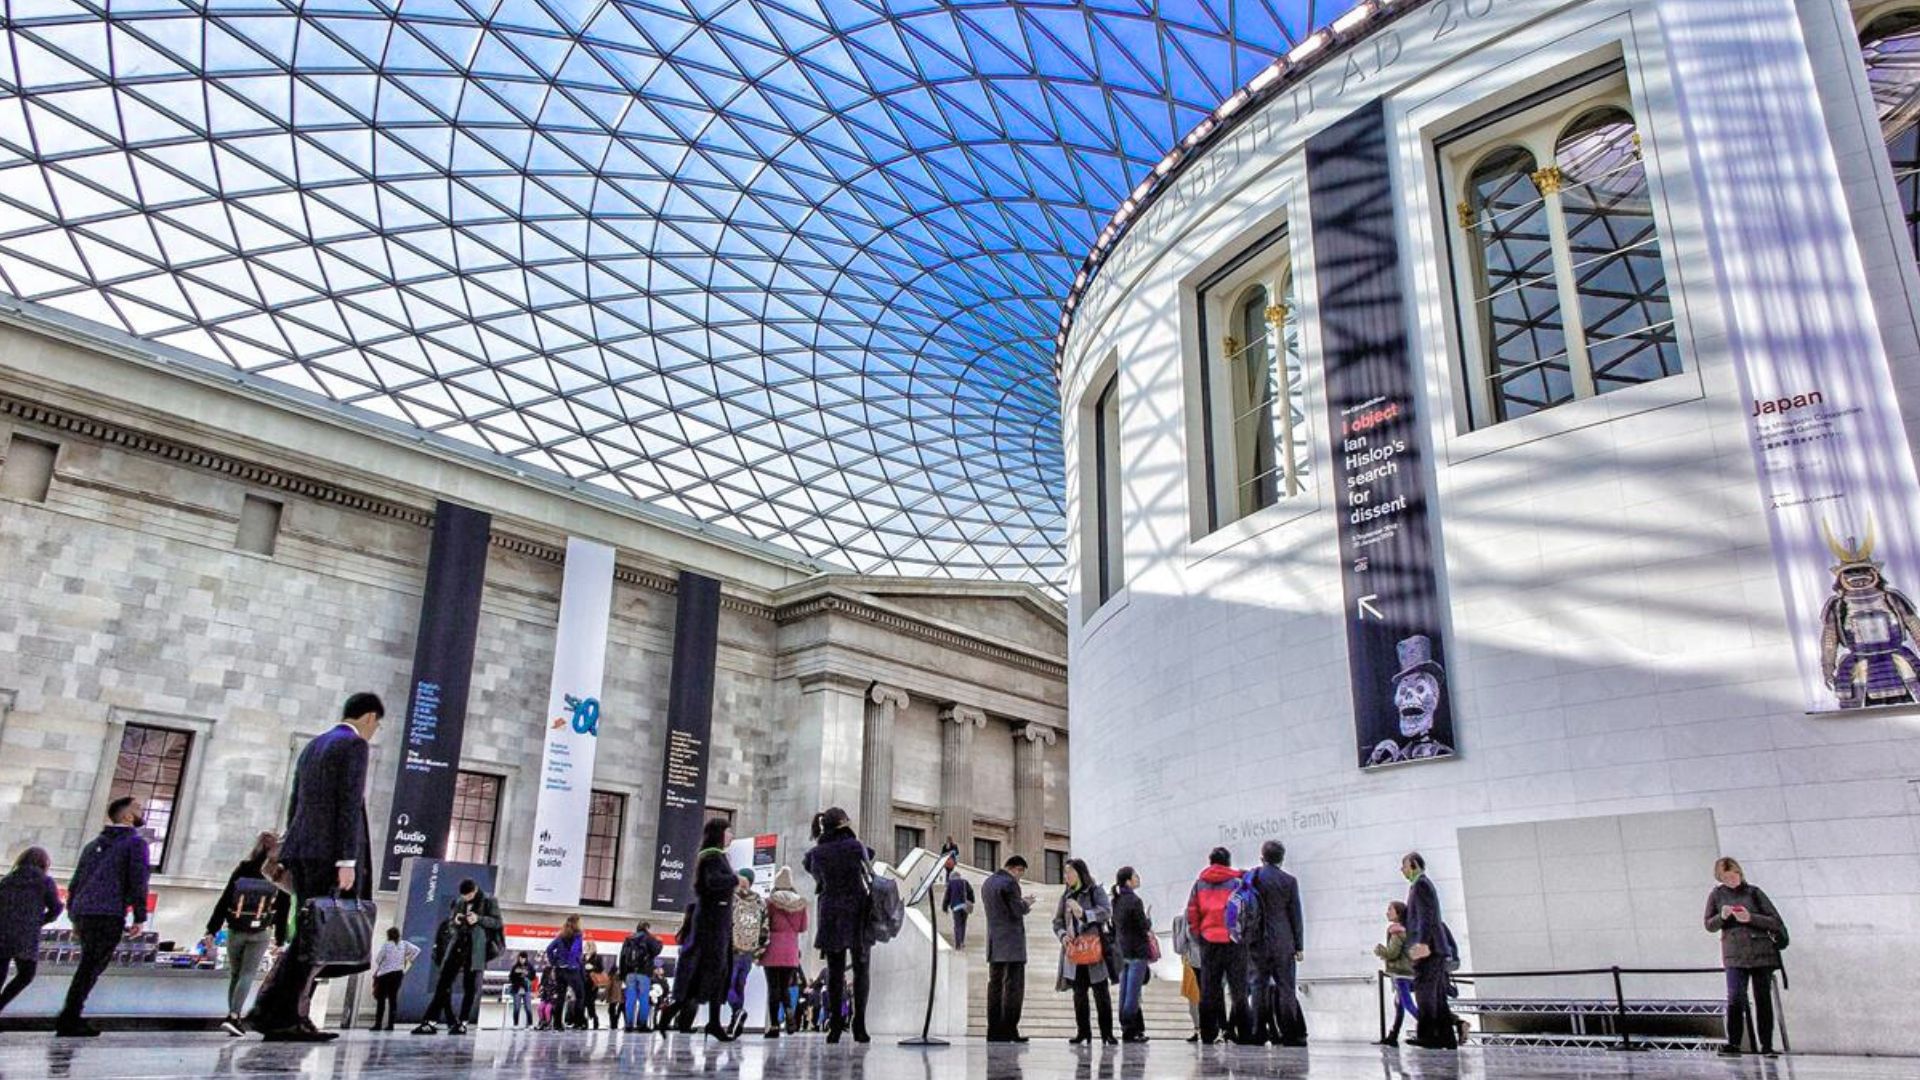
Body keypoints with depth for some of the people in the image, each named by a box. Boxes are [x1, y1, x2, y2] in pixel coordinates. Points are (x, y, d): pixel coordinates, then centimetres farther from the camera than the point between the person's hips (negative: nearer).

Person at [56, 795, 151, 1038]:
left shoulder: (95, 844, 24)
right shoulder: (136, 842, 1)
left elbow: (76, 882, 22)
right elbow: (138, 880, -9)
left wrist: (74, 918, 24)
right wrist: (140, 918, -8)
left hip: (82, 913, 7)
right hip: (109, 914, -7)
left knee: (89, 966, 14)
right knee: (91, 968, -6)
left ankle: (70, 1018, 10)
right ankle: (69, 1021, -10)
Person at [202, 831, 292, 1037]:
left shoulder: (243, 869, 2)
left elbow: (224, 901, 0)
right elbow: (283, 912, 2)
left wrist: (211, 931, 4)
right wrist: (280, 940, 10)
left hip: (235, 932, 2)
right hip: (261, 935, -2)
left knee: (235, 975, 14)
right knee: (248, 974, -1)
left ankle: (235, 1019, 14)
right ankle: (233, 1016, -17)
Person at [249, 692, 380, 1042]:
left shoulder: (313, 746, 22)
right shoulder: (354, 745, -5)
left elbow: (295, 807, 21)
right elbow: (349, 806, -14)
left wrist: (292, 860, 23)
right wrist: (347, 861, -17)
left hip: (301, 850, 9)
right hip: (329, 852, -9)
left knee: (309, 936, 10)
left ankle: (292, 1018, 4)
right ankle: (277, 1015, -6)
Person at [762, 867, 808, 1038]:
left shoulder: (770, 900, -6)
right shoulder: (800, 902, 3)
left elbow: (764, 924, -5)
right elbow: (803, 928, 9)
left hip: (773, 949, -3)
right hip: (791, 951, 3)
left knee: (773, 987, 1)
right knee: (786, 987, 14)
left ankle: (774, 1025, -2)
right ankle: (789, 1011, -14)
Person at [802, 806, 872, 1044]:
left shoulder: (816, 853, 2)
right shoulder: (855, 846, -6)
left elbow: (817, 878, 14)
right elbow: (869, 857, 8)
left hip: (831, 915, 2)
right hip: (857, 914, -2)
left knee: (834, 971, 6)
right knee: (860, 970, 5)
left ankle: (835, 1025, 2)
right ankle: (859, 1025, 0)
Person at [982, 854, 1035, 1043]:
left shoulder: (987, 883, 16)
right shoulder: (1009, 883, -13)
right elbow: (1018, 911, -16)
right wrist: (1026, 903, 5)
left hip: (994, 944, 8)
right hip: (1012, 943, -8)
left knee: (995, 984, 8)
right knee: (1014, 986, -4)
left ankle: (994, 1031, 8)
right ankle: (1009, 1030, -7)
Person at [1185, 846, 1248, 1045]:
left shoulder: (1200, 883, 8)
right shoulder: (1237, 882, 0)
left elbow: (1191, 913, 5)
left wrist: (1198, 936, 11)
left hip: (1208, 941, 2)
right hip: (1233, 940, -2)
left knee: (1208, 990, 7)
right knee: (1238, 989, 4)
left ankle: (1208, 1033, 5)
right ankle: (1242, 1033, -1)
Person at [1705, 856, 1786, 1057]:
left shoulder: (1753, 892, 2)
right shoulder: (1717, 895, 6)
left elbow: (1776, 921, -1)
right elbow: (1709, 926, 9)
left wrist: (1751, 918, -16)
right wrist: (1722, 917, -11)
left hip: (1762, 953, 0)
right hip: (1735, 956, 0)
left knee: (1763, 1000, 4)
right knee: (1735, 998, -13)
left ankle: (1766, 1046, 12)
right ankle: (1733, 1043, -9)